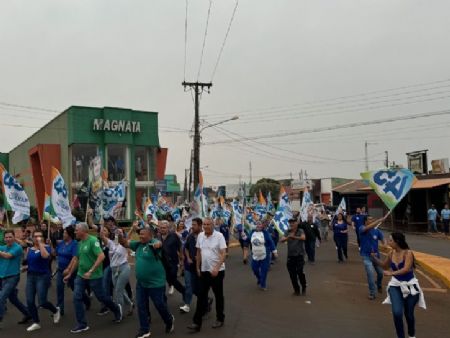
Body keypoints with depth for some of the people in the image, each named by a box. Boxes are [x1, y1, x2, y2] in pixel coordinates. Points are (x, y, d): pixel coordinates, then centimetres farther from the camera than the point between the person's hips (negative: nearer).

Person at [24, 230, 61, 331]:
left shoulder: (46, 247, -8)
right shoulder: (30, 249, 10)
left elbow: (45, 256, -30)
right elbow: (27, 261, 20)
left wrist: (40, 243, -25)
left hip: (43, 276, -6)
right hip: (30, 276, 6)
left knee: (42, 302, -9)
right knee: (29, 301, 1)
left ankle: (55, 310, 22)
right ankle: (36, 323, 17)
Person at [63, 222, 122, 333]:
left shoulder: (93, 240, -19)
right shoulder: (80, 243, 6)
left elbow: (101, 256, -28)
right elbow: (77, 259, 17)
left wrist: (91, 271, -30)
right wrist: (69, 274, 20)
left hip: (94, 276, -7)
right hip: (81, 275, 7)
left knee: (101, 297, 7)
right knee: (77, 298, 0)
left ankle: (117, 309, 34)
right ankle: (82, 324, 10)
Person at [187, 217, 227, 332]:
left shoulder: (219, 236, -13)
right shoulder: (200, 236, 3)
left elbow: (223, 254, -16)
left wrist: (216, 268, -25)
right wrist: (198, 267, 11)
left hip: (217, 271, -4)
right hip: (204, 270, 4)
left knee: (218, 296, 9)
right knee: (201, 296, 5)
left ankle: (220, 319, 26)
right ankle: (197, 322, 9)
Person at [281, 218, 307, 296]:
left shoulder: (300, 231, -4)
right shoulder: (288, 232, 4)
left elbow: (303, 238, -25)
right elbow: (282, 240, -10)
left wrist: (294, 237, -41)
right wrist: (288, 237, -30)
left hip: (299, 255, -3)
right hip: (290, 255, 3)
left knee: (300, 272, -11)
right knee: (292, 274, 5)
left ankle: (304, 287, 14)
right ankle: (296, 289, 23)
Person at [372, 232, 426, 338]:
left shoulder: (408, 253, -19)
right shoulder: (391, 253, -4)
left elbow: (406, 269, -32)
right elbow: (385, 266, 13)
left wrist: (391, 273, -42)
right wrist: (375, 258, 0)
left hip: (410, 286, -3)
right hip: (396, 285, 3)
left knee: (408, 314, 13)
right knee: (397, 313, -17)